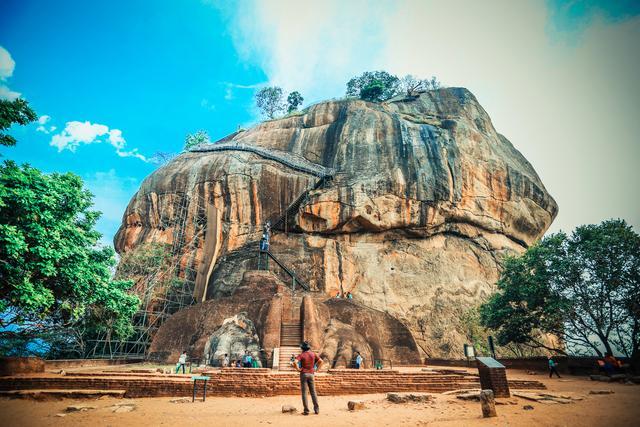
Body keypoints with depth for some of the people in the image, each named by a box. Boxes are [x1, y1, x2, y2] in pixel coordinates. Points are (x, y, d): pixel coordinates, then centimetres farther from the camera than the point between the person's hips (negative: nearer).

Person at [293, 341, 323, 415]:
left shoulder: (301, 355, -7)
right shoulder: (313, 354, 4)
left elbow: (295, 362, -24)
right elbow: (321, 361, 1)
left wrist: (298, 369, -9)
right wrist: (317, 369, 4)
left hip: (304, 374, -3)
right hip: (311, 374, 3)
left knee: (304, 392, 3)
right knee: (313, 392, 11)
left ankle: (306, 410, 2)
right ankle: (316, 409, 10)